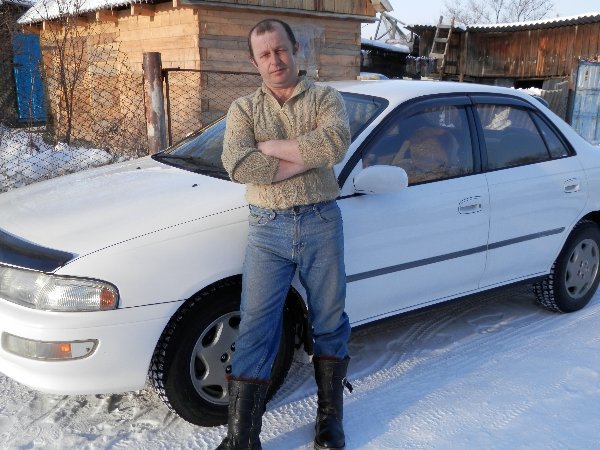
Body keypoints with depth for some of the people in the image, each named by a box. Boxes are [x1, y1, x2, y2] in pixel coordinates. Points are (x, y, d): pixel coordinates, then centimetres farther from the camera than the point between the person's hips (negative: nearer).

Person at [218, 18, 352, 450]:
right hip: (268, 227, 0)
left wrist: (269, 146, -14)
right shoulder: (244, 108, 6)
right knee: (256, 331, 0)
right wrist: (306, 159, -14)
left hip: (322, 223, 1)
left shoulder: (325, 98, 5)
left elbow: (335, 143, -18)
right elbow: (238, 166, -13)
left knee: (330, 323, 11)